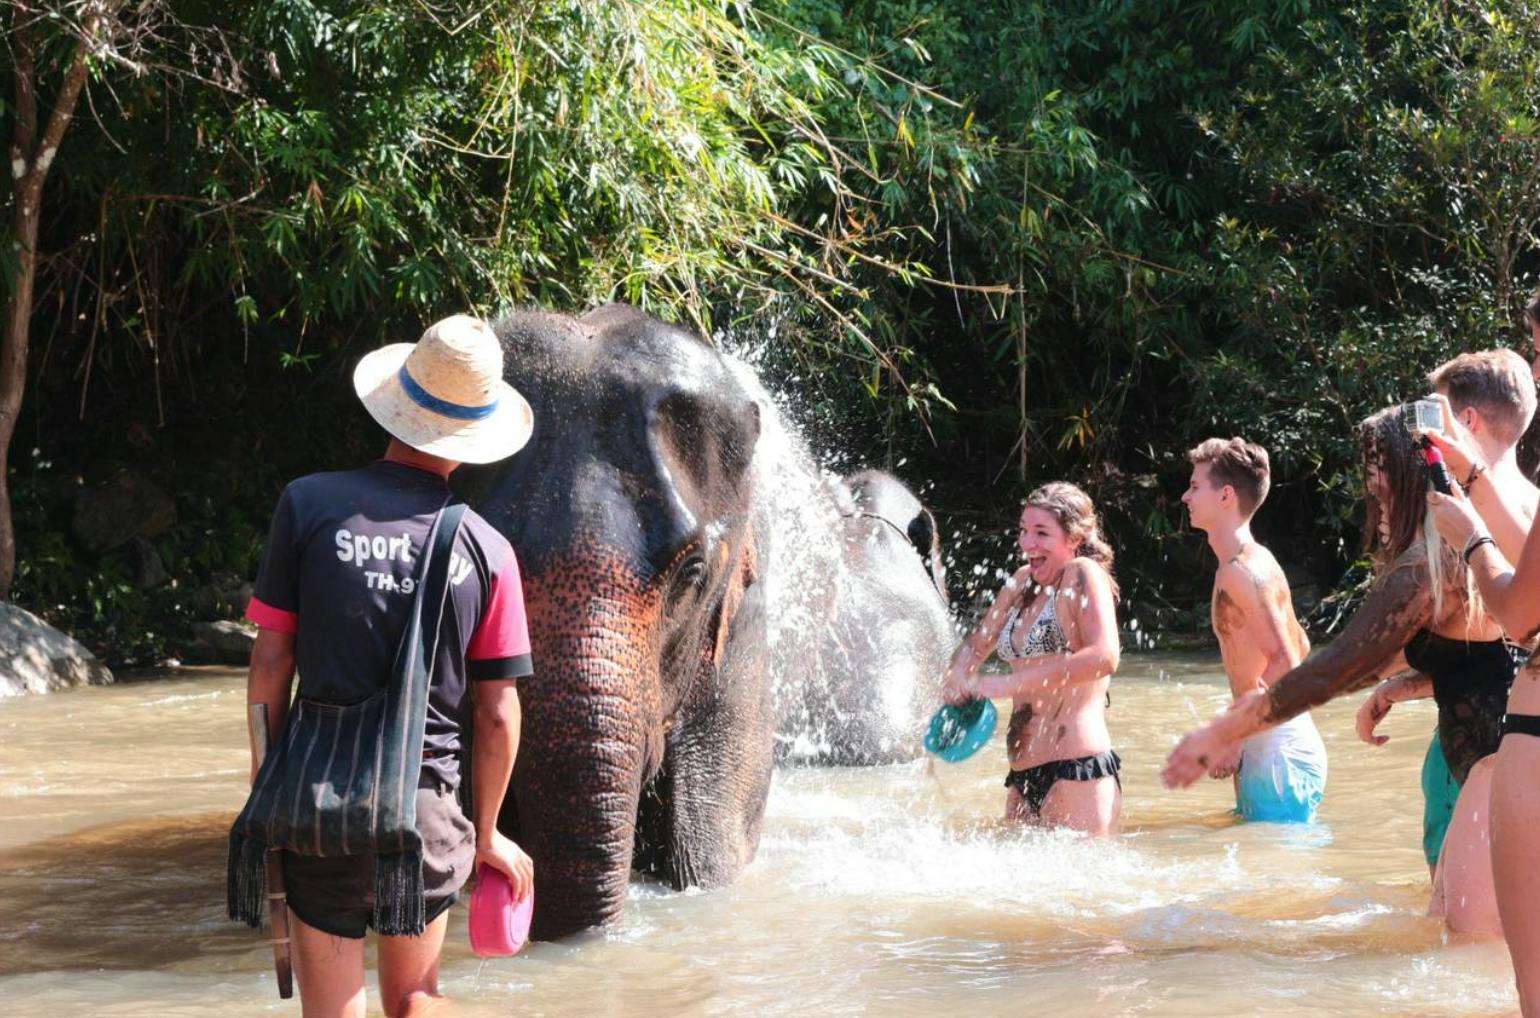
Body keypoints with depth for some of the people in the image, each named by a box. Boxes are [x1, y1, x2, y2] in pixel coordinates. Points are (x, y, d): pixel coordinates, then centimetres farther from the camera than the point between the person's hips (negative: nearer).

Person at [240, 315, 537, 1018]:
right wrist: (486, 832, 12)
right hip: (427, 803, 1)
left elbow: (272, 658, -5)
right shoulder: (485, 548, -3)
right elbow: (497, 711, 0)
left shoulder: (310, 504, -5)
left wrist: (263, 783, 6)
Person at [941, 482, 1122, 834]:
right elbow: (976, 644, 20)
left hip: (1077, 769, -8)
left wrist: (1010, 683, -21)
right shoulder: (1024, 581, 15)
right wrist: (958, 678, -5)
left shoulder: (1083, 573, -7)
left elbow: (1104, 657, -21)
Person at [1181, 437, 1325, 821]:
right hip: (1267, 748, 10)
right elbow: (1299, 645, 24)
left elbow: (1285, 663, -22)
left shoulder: (1243, 571, -15)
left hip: (1278, 749, -10)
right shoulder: (1254, 562, 16)